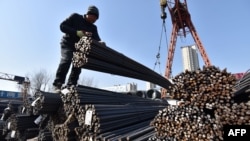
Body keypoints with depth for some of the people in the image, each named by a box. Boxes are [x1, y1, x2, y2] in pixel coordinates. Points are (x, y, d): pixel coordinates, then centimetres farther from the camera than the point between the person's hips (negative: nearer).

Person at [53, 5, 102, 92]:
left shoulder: (93, 28, 4)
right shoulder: (75, 17, -6)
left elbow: (96, 39, -11)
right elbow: (62, 26, -15)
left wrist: (100, 43, -37)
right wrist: (78, 33, -27)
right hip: (68, 44, -5)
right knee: (66, 60, -26)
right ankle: (58, 84, -24)